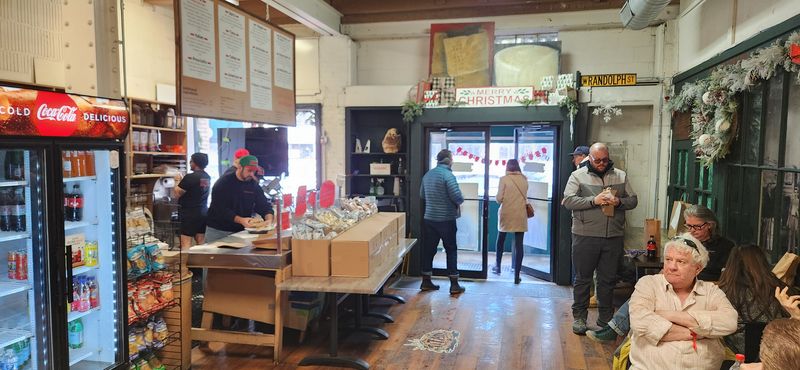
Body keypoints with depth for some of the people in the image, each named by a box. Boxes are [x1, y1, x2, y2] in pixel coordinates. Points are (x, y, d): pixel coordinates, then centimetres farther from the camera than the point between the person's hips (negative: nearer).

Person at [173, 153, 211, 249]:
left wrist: (177, 181, 4)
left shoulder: (191, 177, -16)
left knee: (185, 244, -7)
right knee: (201, 243, 10)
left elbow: (176, 193, -11)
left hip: (189, 214, -8)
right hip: (203, 213, 8)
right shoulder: (207, 177, 8)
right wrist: (182, 181, 18)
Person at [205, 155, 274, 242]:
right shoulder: (224, 183, -10)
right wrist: (240, 220, -31)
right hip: (218, 231, -3)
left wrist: (269, 219, -21)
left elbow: (264, 206, 1)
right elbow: (220, 210, -19)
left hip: (240, 231, 4)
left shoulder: (254, 186, 4)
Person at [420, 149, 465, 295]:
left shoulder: (428, 174, 7)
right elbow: (457, 197, -19)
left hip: (429, 218, 6)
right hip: (446, 219, -6)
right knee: (451, 250, 4)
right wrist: (459, 201, 2)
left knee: (429, 249, 12)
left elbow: (422, 195, 16)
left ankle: (426, 281, 19)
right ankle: (454, 285, 6)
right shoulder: (448, 175, -15)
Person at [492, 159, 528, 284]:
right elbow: (525, 197, 10)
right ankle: (517, 275, 1)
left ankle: (498, 266, 32)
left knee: (501, 240, 20)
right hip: (520, 216, 2)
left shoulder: (504, 179, -8)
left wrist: (497, 197, 11)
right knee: (519, 244, 1)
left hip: (506, 214, -1)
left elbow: (499, 199, -9)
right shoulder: (524, 179, 2)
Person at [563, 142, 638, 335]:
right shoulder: (578, 175, 1)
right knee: (582, 278, 5)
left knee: (608, 280, 12)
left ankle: (606, 319, 24)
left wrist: (619, 202, -10)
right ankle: (579, 317, 17)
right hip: (585, 237, -3)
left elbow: (633, 200, 11)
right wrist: (594, 201, -19)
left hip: (614, 237, 3)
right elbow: (568, 200, -9)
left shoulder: (621, 176, 12)